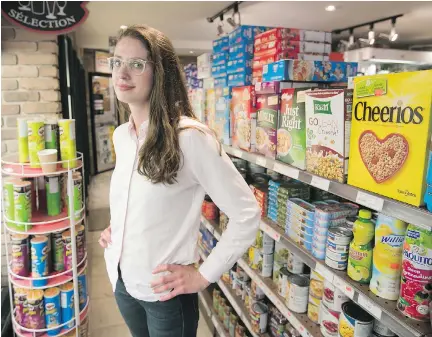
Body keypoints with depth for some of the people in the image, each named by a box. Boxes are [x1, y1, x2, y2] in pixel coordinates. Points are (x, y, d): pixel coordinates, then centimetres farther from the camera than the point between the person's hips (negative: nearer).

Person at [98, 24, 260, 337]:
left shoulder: (189, 137, -22)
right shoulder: (120, 135, 1)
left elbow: (247, 213, -19)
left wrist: (203, 276, -16)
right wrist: (114, 228, 2)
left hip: (165, 293, -6)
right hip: (121, 282, 7)